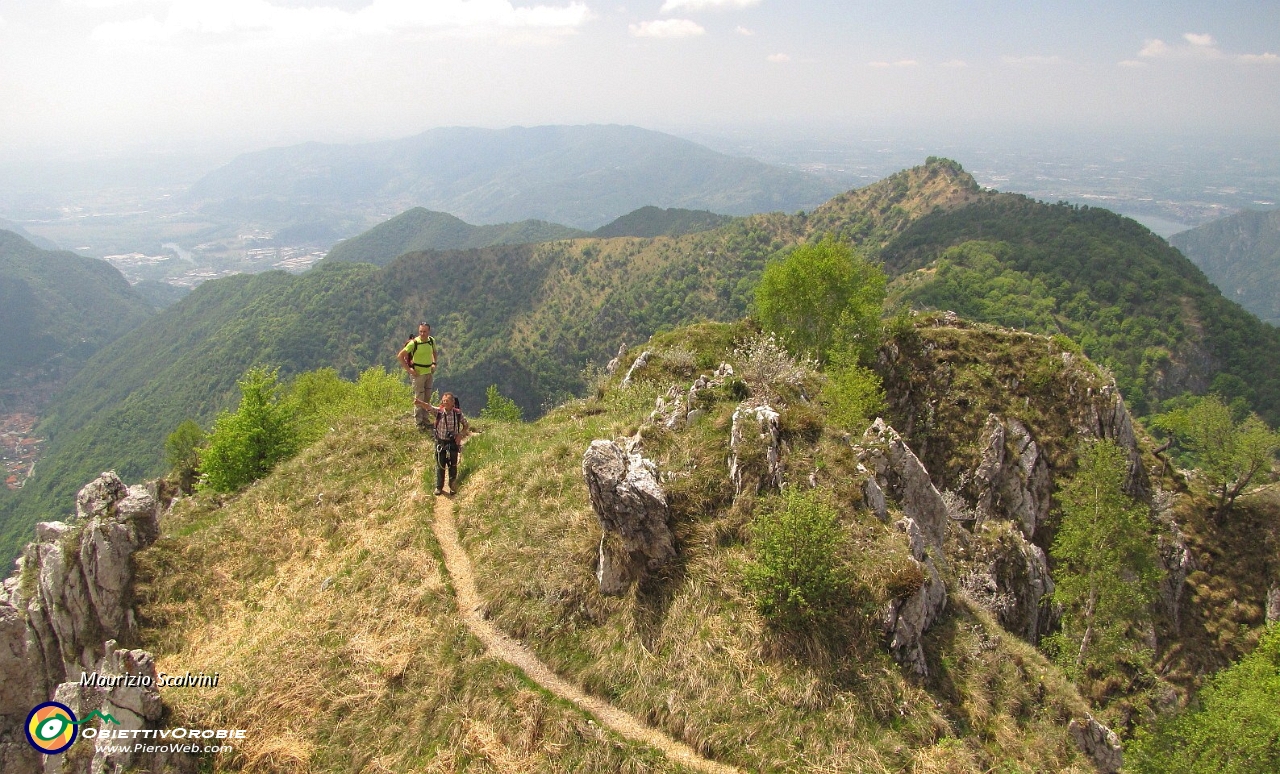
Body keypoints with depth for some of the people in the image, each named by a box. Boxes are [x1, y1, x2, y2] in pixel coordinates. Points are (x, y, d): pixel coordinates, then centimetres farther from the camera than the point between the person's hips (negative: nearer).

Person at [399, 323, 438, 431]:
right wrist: (409, 369, -16)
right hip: (418, 373, -6)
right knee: (419, 398, -2)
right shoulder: (414, 343, -18)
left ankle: (426, 420, 28)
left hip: (429, 373, 6)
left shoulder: (432, 341, -1)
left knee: (427, 398, 15)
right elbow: (400, 356, -14)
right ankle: (419, 422, 7)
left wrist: (434, 363, 8)